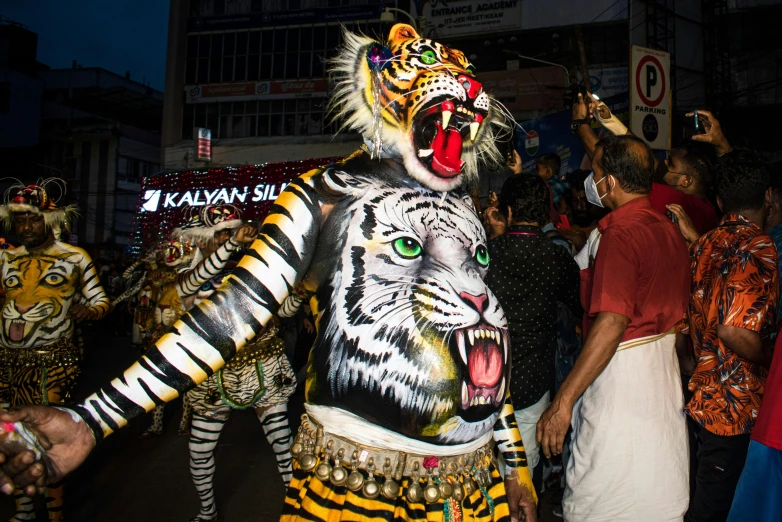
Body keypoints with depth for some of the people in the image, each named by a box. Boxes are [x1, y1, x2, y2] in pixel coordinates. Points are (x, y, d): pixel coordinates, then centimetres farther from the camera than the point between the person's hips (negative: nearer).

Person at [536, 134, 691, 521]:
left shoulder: (620, 234, -21)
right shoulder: (669, 229, 8)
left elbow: (612, 323, -29)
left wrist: (563, 402, -28)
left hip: (622, 375, -9)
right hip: (664, 371, 10)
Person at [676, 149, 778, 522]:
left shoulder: (701, 246, 6)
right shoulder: (757, 247, -18)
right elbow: (734, 330, -28)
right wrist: (771, 361, -11)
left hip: (702, 395, 7)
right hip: (736, 407, -7)